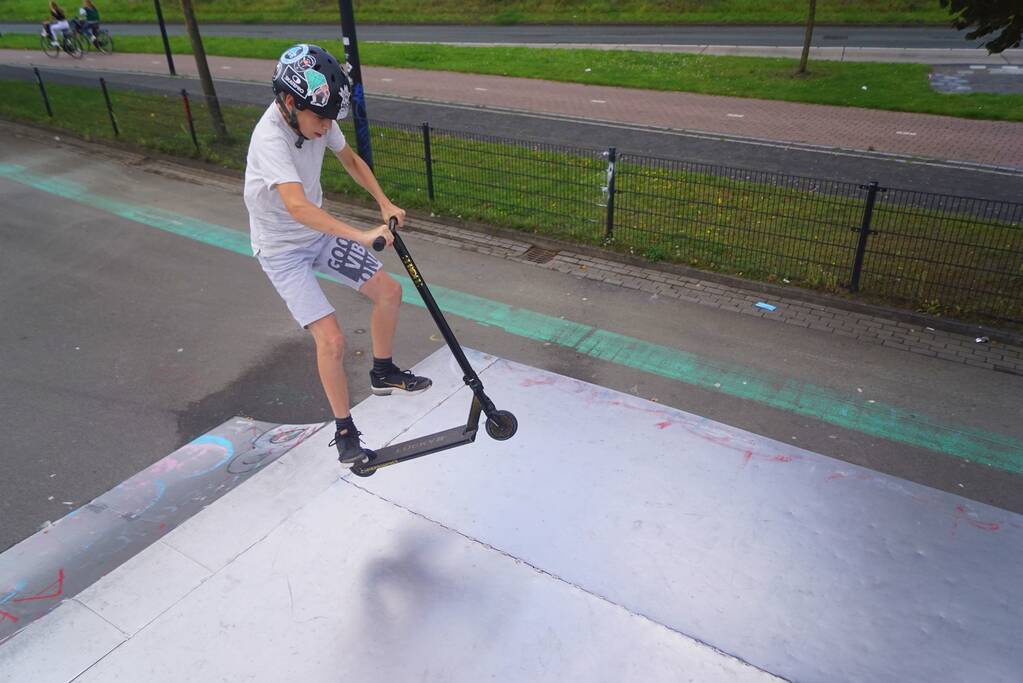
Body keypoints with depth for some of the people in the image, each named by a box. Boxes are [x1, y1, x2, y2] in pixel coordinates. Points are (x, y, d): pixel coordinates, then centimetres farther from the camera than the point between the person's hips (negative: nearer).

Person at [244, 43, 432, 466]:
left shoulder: (317, 119, -9)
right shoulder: (270, 138, -32)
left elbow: (350, 159, 10)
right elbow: (297, 207, -47)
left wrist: (384, 203, -2)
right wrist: (361, 236, -54)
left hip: (320, 232, 7)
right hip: (282, 250, -7)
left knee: (389, 292, 7)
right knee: (331, 339, -16)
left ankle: (383, 373, 31)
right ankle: (345, 432, 4)